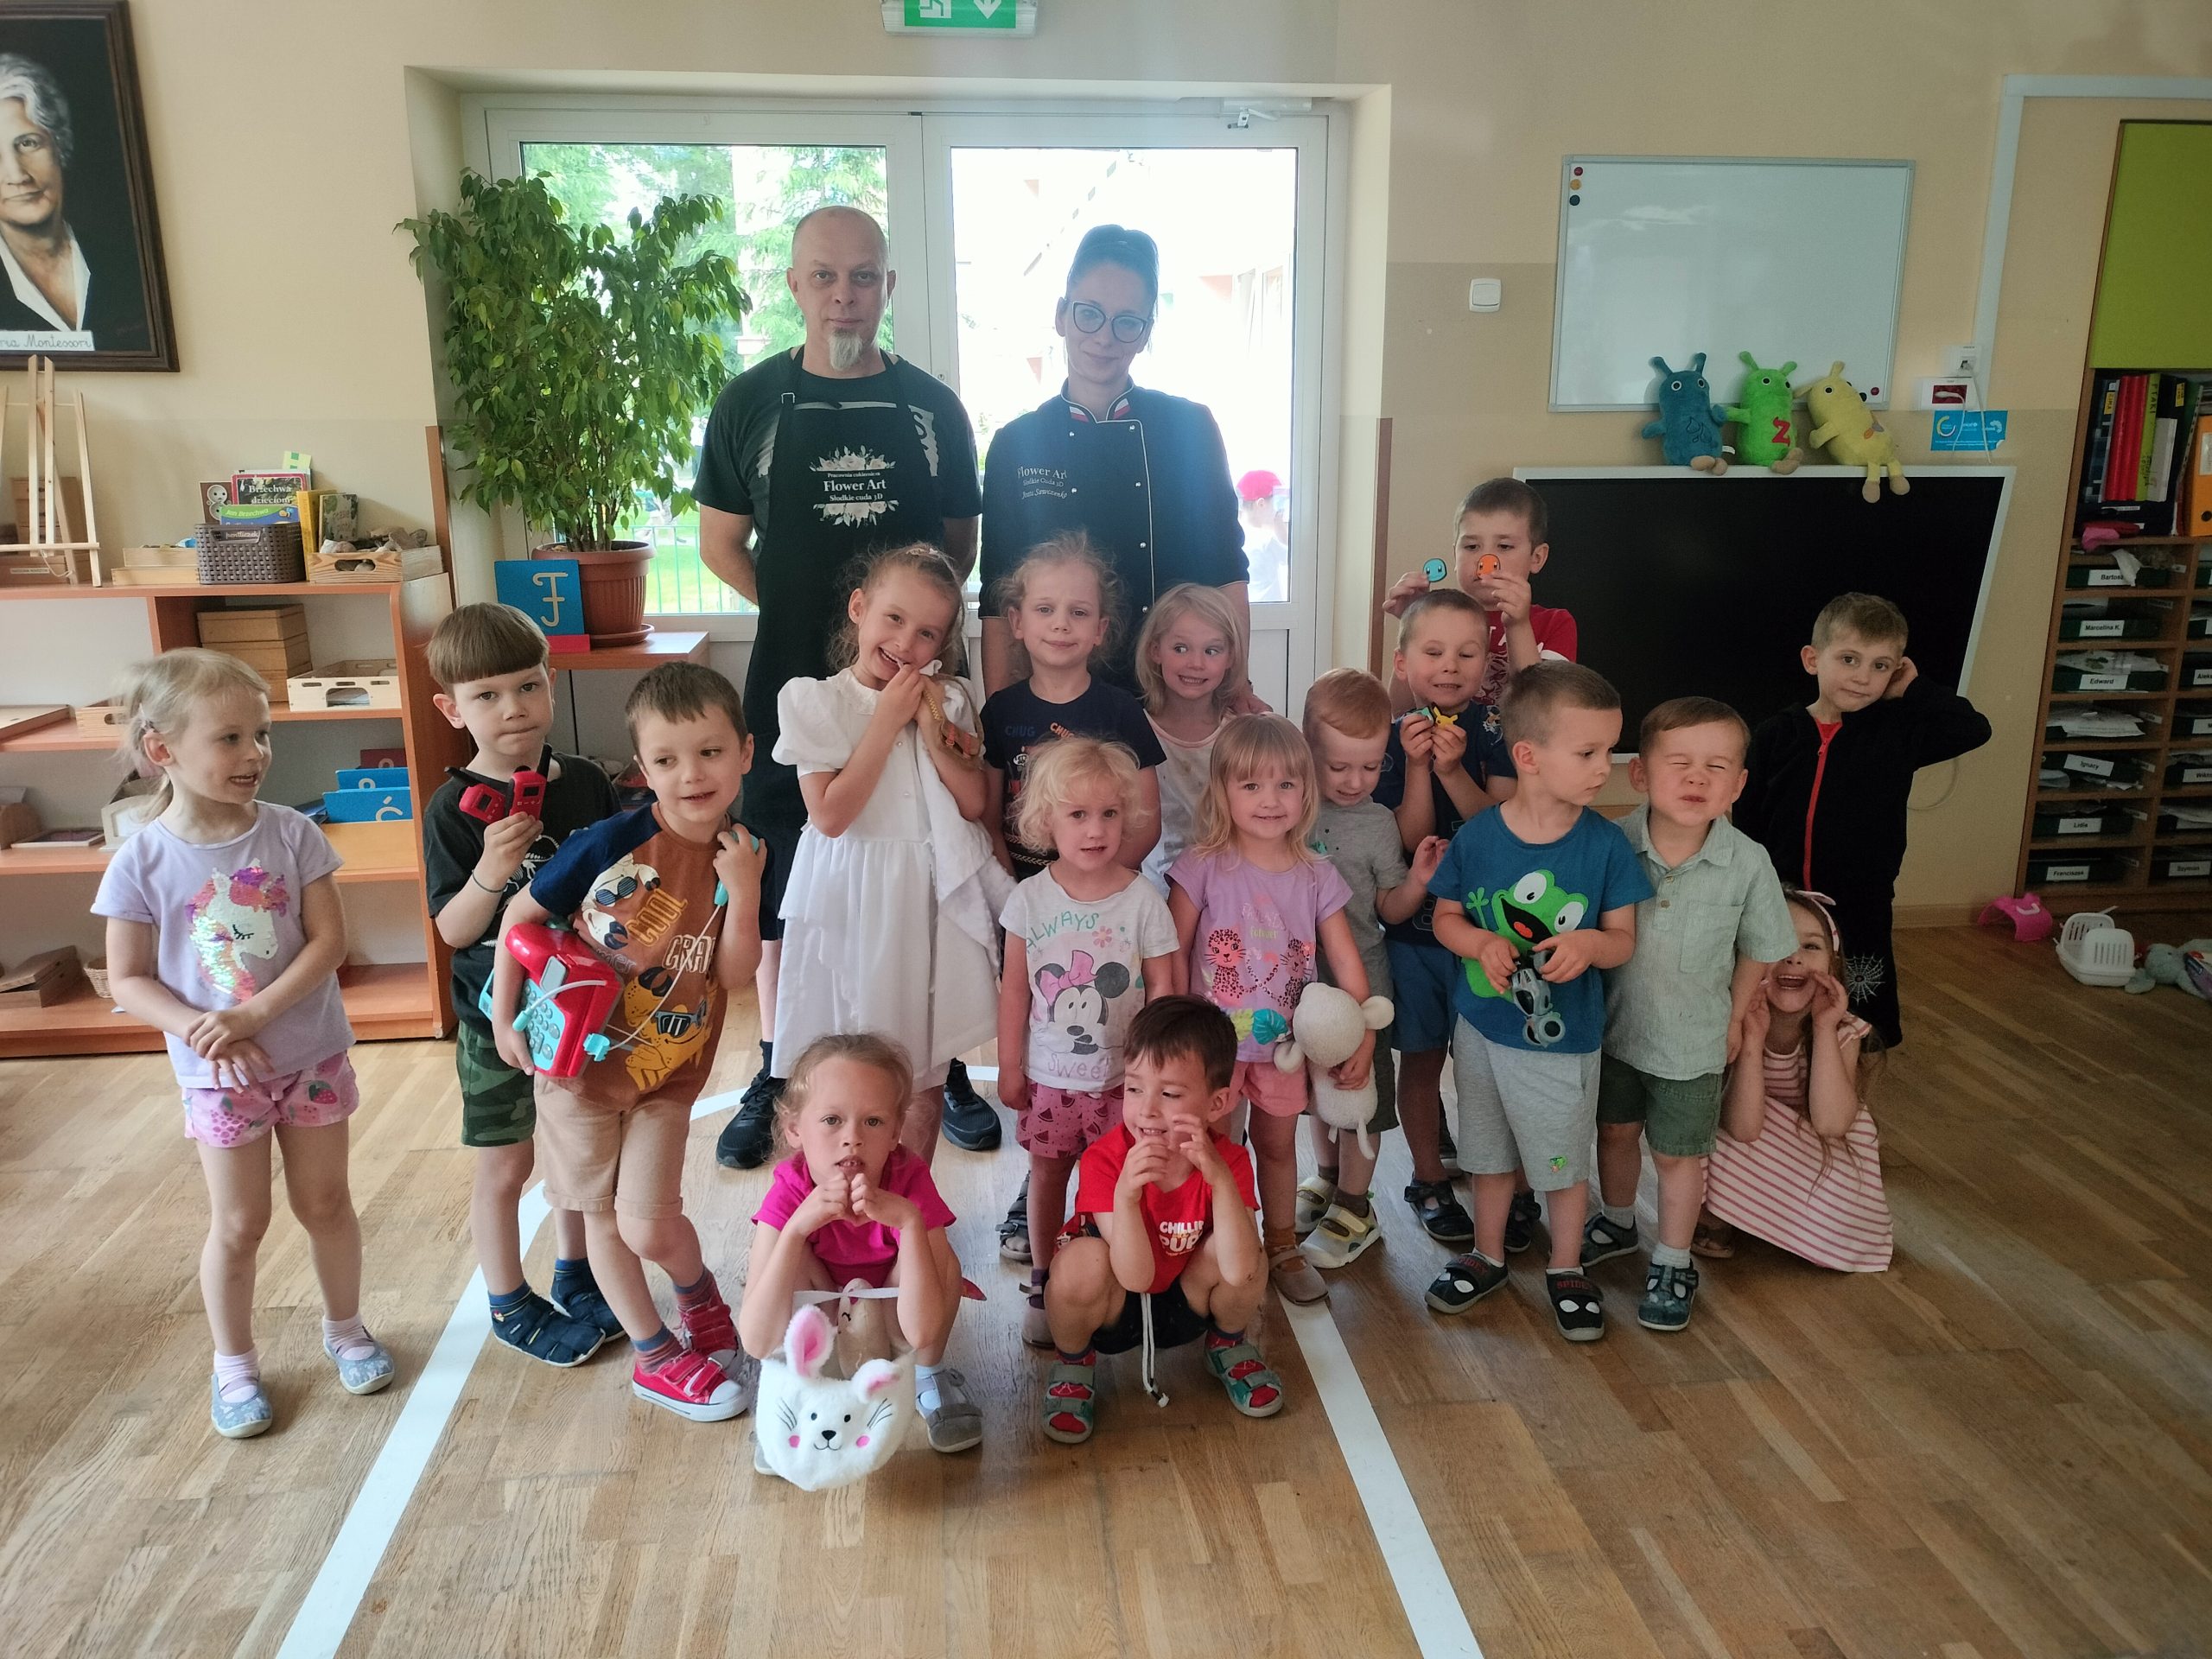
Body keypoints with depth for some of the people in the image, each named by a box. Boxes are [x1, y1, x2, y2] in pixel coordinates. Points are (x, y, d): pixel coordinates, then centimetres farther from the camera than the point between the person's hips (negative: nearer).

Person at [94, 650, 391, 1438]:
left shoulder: (291, 833, -11)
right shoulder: (143, 861, -12)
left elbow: (328, 941, -12)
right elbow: (128, 979, -7)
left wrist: (253, 1015, -22)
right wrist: (197, 1027, -23)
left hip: (311, 1055, 1)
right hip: (217, 1074, -1)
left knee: (325, 1202, 14)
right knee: (238, 1224, 9)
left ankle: (344, 1328, 37)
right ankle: (233, 1363, 32)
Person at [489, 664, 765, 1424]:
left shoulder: (744, 858, -10)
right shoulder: (611, 842, -20)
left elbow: (733, 975, -12)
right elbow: (521, 913, -8)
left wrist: (744, 893, -26)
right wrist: (504, 1019, -7)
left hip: (668, 1071, 1)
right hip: (578, 1056, -1)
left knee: (649, 1229, -3)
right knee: (602, 1215, 12)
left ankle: (701, 1298, 31)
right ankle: (655, 1355, 32)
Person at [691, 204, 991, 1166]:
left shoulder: (933, 407, 5)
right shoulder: (751, 403, 3)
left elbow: (962, 545, 12)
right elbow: (720, 544, 8)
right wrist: (804, 611, -1)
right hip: (793, 686, 0)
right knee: (782, 891, 9)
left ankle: (944, 1067, 25)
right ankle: (774, 1078, 26)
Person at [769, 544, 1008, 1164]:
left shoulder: (946, 700, 6)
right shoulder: (814, 701, -5)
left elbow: (974, 804, -1)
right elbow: (830, 815, -15)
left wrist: (930, 729, -12)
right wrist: (887, 721, -15)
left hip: (935, 895, 3)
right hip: (857, 898, -3)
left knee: (925, 1075, 12)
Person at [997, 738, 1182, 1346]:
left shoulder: (1142, 898, -11)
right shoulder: (1031, 897, -8)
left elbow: (1162, 988, -4)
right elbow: (1014, 987, -2)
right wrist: (1009, 1066, 0)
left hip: (1121, 1074, -1)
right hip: (1048, 1073, 1)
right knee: (1047, 1172, 15)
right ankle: (1042, 1284, 33)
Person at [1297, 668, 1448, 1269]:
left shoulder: (1377, 823, -11)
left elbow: (1390, 908, -6)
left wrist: (1419, 878, -24)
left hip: (1359, 980, -3)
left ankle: (1355, 1207, 24)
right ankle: (1326, 1177, 42)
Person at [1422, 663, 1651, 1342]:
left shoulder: (1606, 844, -14)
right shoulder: (1477, 838, -13)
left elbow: (1624, 939, -8)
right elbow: (1446, 916, -1)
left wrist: (1590, 943, -30)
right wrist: (1482, 942, -21)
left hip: (1563, 1037, -1)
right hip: (1482, 1026, 1)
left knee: (1565, 1161, 15)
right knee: (1491, 1156, 21)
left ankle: (1566, 1270, 38)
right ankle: (1487, 1257, 42)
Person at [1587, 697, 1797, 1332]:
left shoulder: (1747, 863, -20)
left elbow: (1758, 949, -4)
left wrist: (1735, 1019, 2)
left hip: (1692, 1042, -2)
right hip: (1614, 1026, 2)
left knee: (1678, 1154, 14)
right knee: (1616, 1132, 24)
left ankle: (1673, 1265, 35)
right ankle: (1616, 1224, 50)